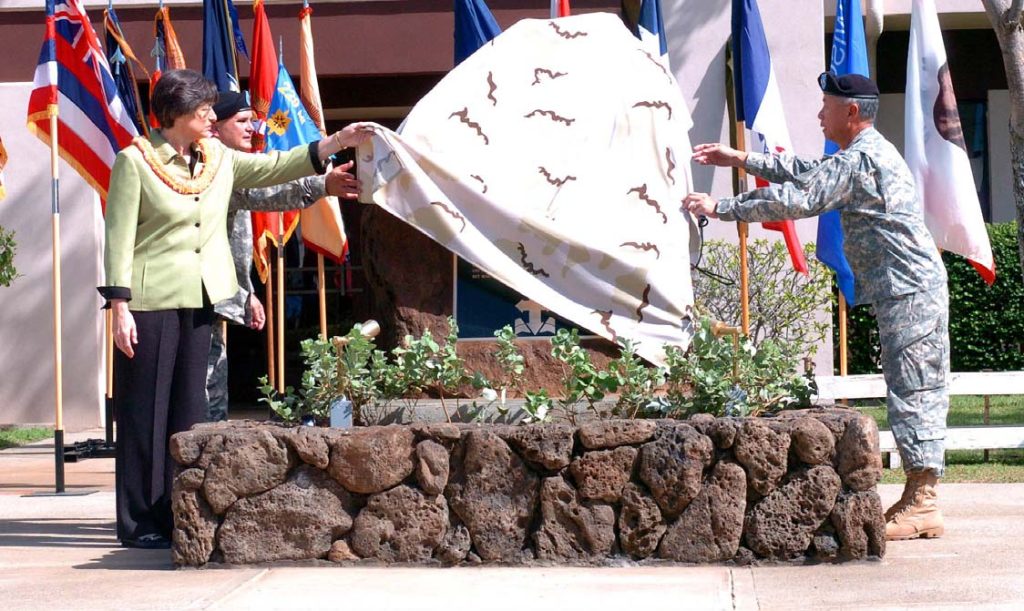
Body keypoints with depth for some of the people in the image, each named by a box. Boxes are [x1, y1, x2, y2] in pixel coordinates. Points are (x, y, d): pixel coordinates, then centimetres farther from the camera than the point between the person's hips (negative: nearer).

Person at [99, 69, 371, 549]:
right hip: (150, 301, -6)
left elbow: (275, 168, 12)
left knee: (189, 408, 8)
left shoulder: (220, 160, 10)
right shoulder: (134, 162, -7)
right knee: (145, 410, -2)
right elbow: (118, 238, -9)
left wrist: (337, 143, 4)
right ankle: (139, 522, 3)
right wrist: (120, 307, -14)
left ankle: (180, 516, 13)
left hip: (198, 302, 7)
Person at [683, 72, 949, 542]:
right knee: (916, 389, 10)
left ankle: (923, 505, -10)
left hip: (908, 290, -11)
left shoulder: (859, 159, -15)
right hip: (914, 288, 11)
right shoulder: (868, 153, 19)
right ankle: (920, 496, 12)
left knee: (912, 389, -10)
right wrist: (741, 159, 26)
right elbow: (806, 173, 28)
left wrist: (720, 208, -15)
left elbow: (795, 199, -20)